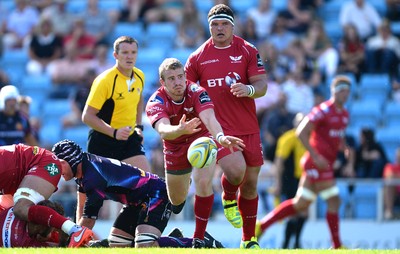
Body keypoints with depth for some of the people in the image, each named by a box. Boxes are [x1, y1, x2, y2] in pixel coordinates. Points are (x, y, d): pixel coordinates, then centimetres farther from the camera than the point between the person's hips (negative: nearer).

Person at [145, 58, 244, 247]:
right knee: (176, 201, 15)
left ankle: (199, 238, -15)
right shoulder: (156, 102, -27)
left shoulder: (196, 93, -29)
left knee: (204, 182, -28)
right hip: (175, 149, 2)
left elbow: (209, 118, -47)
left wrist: (220, 137, -69)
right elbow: (163, 130, -47)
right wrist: (180, 130, -70)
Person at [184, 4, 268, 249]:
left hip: (248, 128, 2)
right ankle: (228, 198, 11)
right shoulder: (198, 57, 4)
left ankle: (249, 239, 21)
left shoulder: (248, 51, 2)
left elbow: (262, 85, -3)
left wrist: (248, 89, -25)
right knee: (235, 170, -26)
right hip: (218, 127, -2)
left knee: (250, 184, 7)